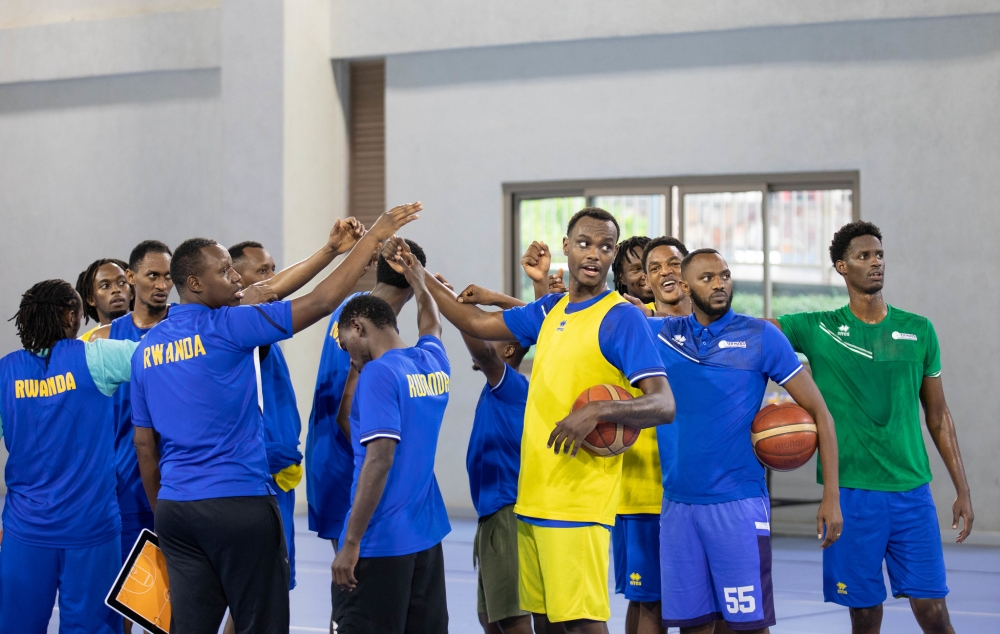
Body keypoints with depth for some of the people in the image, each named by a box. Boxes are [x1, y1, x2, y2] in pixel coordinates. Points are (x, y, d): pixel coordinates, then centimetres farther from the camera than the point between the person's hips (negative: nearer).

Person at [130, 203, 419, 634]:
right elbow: (321, 301, -10)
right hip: (239, 502, -6)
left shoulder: (147, 348, 9)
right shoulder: (226, 326, -9)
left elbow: (144, 445, 13)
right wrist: (373, 237, -3)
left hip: (174, 507, 6)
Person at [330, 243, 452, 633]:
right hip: (427, 535, 8)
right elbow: (432, 327, 35)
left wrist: (351, 542, -17)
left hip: (381, 542, -8)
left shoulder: (379, 372, -11)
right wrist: (416, 280, 50)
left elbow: (379, 458, -18)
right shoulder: (434, 365, 10)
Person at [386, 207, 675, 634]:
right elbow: (477, 325, 26)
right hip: (533, 498, 7)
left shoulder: (622, 319, -7)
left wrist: (599, 411, -28)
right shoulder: (550, 311, 15)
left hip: (579, 500, -7)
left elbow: (663, 406, -14)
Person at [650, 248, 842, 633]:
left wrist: (831, 496, -6)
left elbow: (818, 411, 0)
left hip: (739, 503, -3)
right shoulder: (661, 334, 7)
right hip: (677, 502, 3)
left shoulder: (760, 337, -2)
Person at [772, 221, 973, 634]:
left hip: (911, 491, 1)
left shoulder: (918, 331, 7)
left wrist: (962, 490, 8)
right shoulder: (817, 330, 1)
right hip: (849, 492, -1)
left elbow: (938, 416, 12)